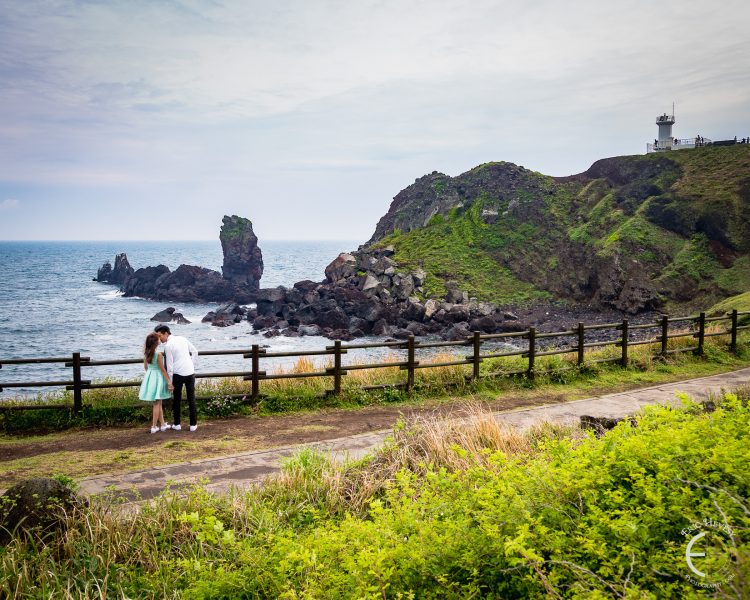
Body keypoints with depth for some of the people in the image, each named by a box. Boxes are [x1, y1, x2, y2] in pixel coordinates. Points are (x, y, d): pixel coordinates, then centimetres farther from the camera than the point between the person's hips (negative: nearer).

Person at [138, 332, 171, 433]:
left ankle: (163, 424, 25)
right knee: (157, 404, 3)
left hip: (149, 377, 7)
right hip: (157, 378, -7)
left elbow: (145, 367, 10)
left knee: (159, 403, 17)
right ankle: (154, 427, 8)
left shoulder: (146, 353, 0)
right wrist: (169, 381, -10)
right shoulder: (159, 354, -20)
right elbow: (162, 369, -16)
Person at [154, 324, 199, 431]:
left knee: (177, 398, 11)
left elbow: (169, 365, -10)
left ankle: (177, 424, 18)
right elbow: (195, 351, 12)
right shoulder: (182, 338, 6)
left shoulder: (168, 346, -10)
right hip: (190, 371, 5)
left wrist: (170, 382, -6)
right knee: (191, 398, 10)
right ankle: (193, 424, 11)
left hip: (178, 374, -5)